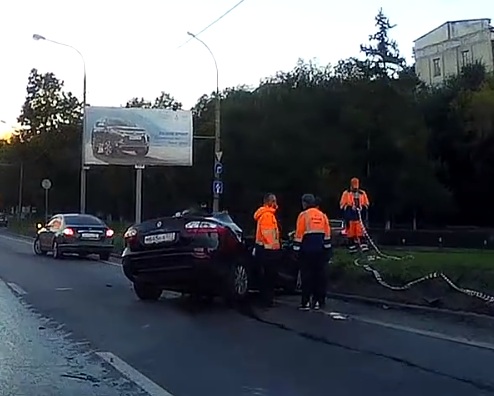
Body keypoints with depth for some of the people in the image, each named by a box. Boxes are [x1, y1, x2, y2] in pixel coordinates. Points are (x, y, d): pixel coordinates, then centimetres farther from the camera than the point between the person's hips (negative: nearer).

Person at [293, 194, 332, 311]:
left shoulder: (303, 215, -6)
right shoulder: (322, 215, 9)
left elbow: (299, 233, -9)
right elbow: (327, 233, 9)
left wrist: (297, 249, -5)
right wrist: (327, 249, 14)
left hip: (307, 249, -5)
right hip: (320, 249, 5)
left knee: (307, 276, -1)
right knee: (320, 275, 8)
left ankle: (306, 302, -3)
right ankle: (318, 301, 12)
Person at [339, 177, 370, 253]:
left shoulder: (362, 193, 10)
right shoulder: (346, 193, 0)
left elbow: (366, 204, 14)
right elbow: (342, 205, -3)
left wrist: (362, 207, -6)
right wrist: (350, 207, -16)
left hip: (359, 216, 2)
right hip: (350, 217, -2)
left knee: (360, 232, -4)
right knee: (351, 232, 1)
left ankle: (363, 246, -5)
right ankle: (352, 247, 9)